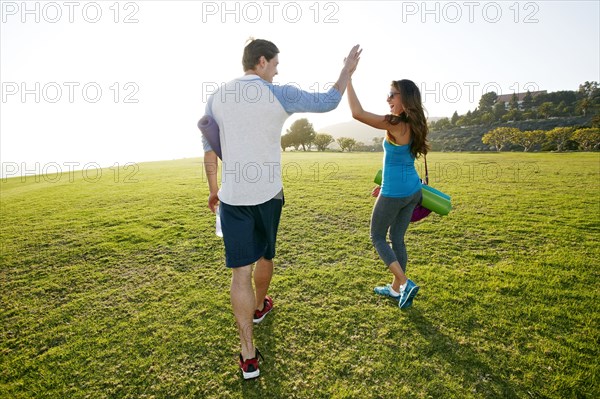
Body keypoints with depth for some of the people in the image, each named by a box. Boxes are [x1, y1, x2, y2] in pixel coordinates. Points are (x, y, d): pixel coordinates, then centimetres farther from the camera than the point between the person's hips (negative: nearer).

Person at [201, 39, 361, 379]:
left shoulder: (216, 98, 2)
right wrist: (348, 71, 20)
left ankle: (249, 356, 6)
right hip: (268, 194, -1)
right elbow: (329, 102, 4)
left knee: (241, 269, 2)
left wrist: (213, 191, 18)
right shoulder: (281, 95, -7)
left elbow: (209, 152, 6)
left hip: (232, 197, 1)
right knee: (265, 256, 23)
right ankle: (260, 307, 49)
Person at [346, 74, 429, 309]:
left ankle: (405, 283, 2)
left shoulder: (395, 125, -17)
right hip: (412, 190, 8)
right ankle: (396, 288, 28)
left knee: (377, 237, 9)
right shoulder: (413, 125, 8)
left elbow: (357, 113, -21)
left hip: (395, 193, -8)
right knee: (397, 238, 17)